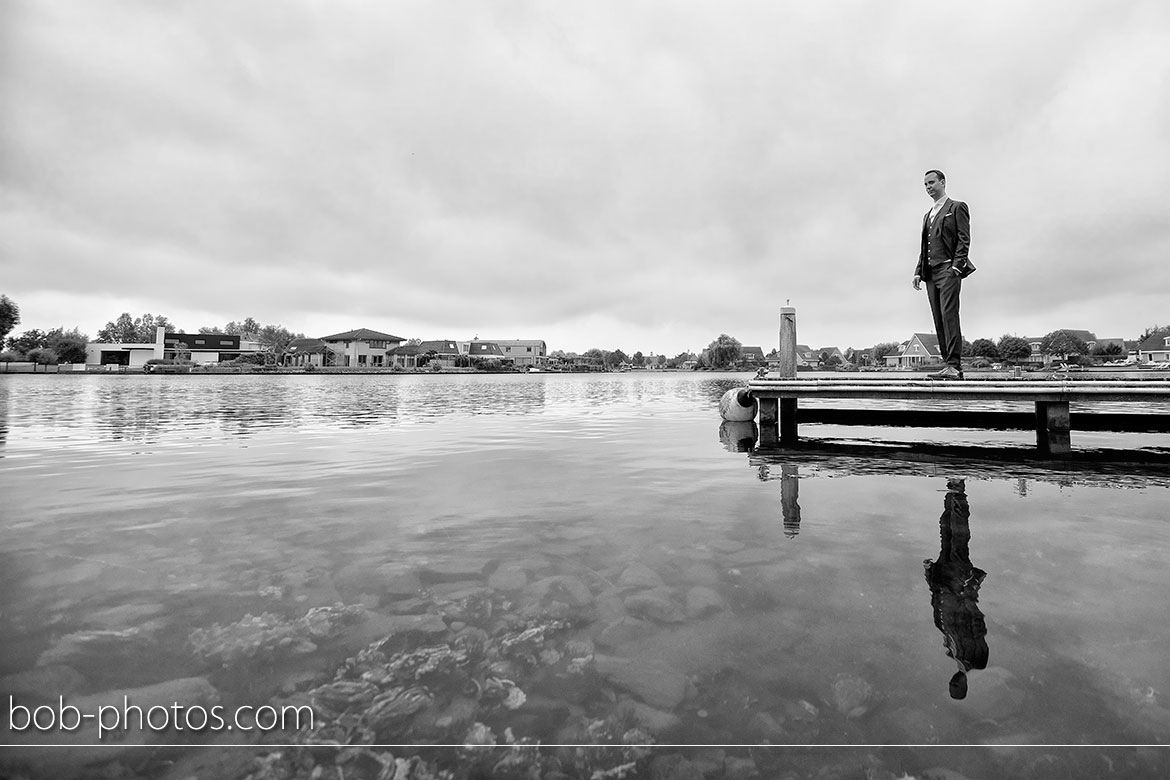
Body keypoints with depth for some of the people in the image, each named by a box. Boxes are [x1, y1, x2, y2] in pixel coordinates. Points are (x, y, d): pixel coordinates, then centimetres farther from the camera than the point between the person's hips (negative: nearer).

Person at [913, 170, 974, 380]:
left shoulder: (957, 208, 6)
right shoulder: (927, 216, 26)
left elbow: (964, 239, -4)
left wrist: (956, 266, -16)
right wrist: (919, 271, 11)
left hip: (949, 270, -7)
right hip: (931, 273, 7)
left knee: (949, 316, -16)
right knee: (939, 321, 2)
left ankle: (953, 366, -18)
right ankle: (950, 365, 3)